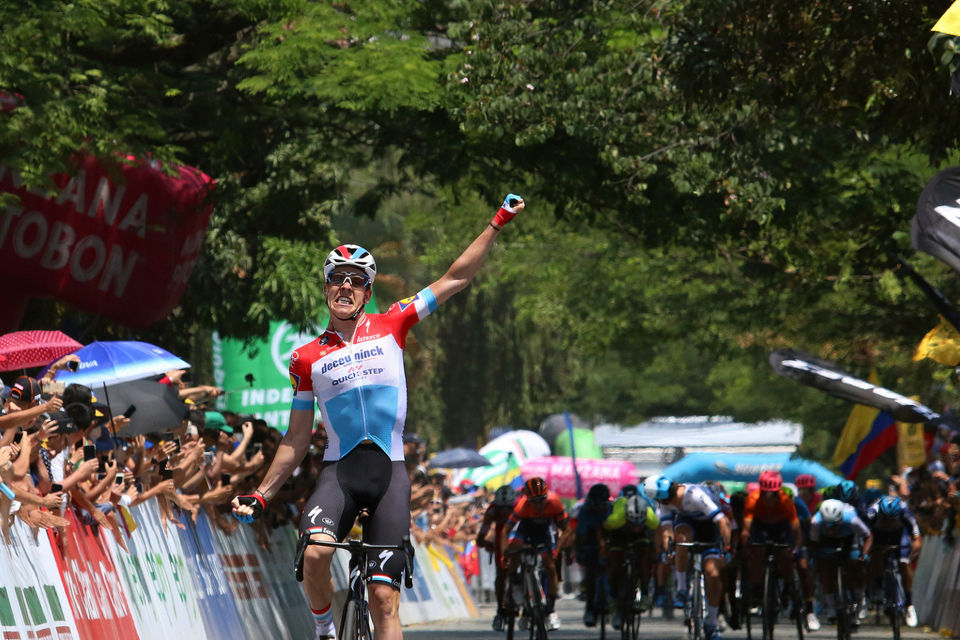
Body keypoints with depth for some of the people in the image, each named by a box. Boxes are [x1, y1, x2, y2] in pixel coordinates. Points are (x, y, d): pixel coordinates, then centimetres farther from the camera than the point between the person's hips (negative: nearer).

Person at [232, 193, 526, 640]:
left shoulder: (390, 327, 8)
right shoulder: (306, 358, 9)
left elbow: (456, 279, 9)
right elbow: (297, 440, 14)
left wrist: (498, 223, 4)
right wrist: (260, 495, 9)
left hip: (390, 472, 0)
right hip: (339, 469, 0)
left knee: (384, 599, -4)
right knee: (315, 552, -30)